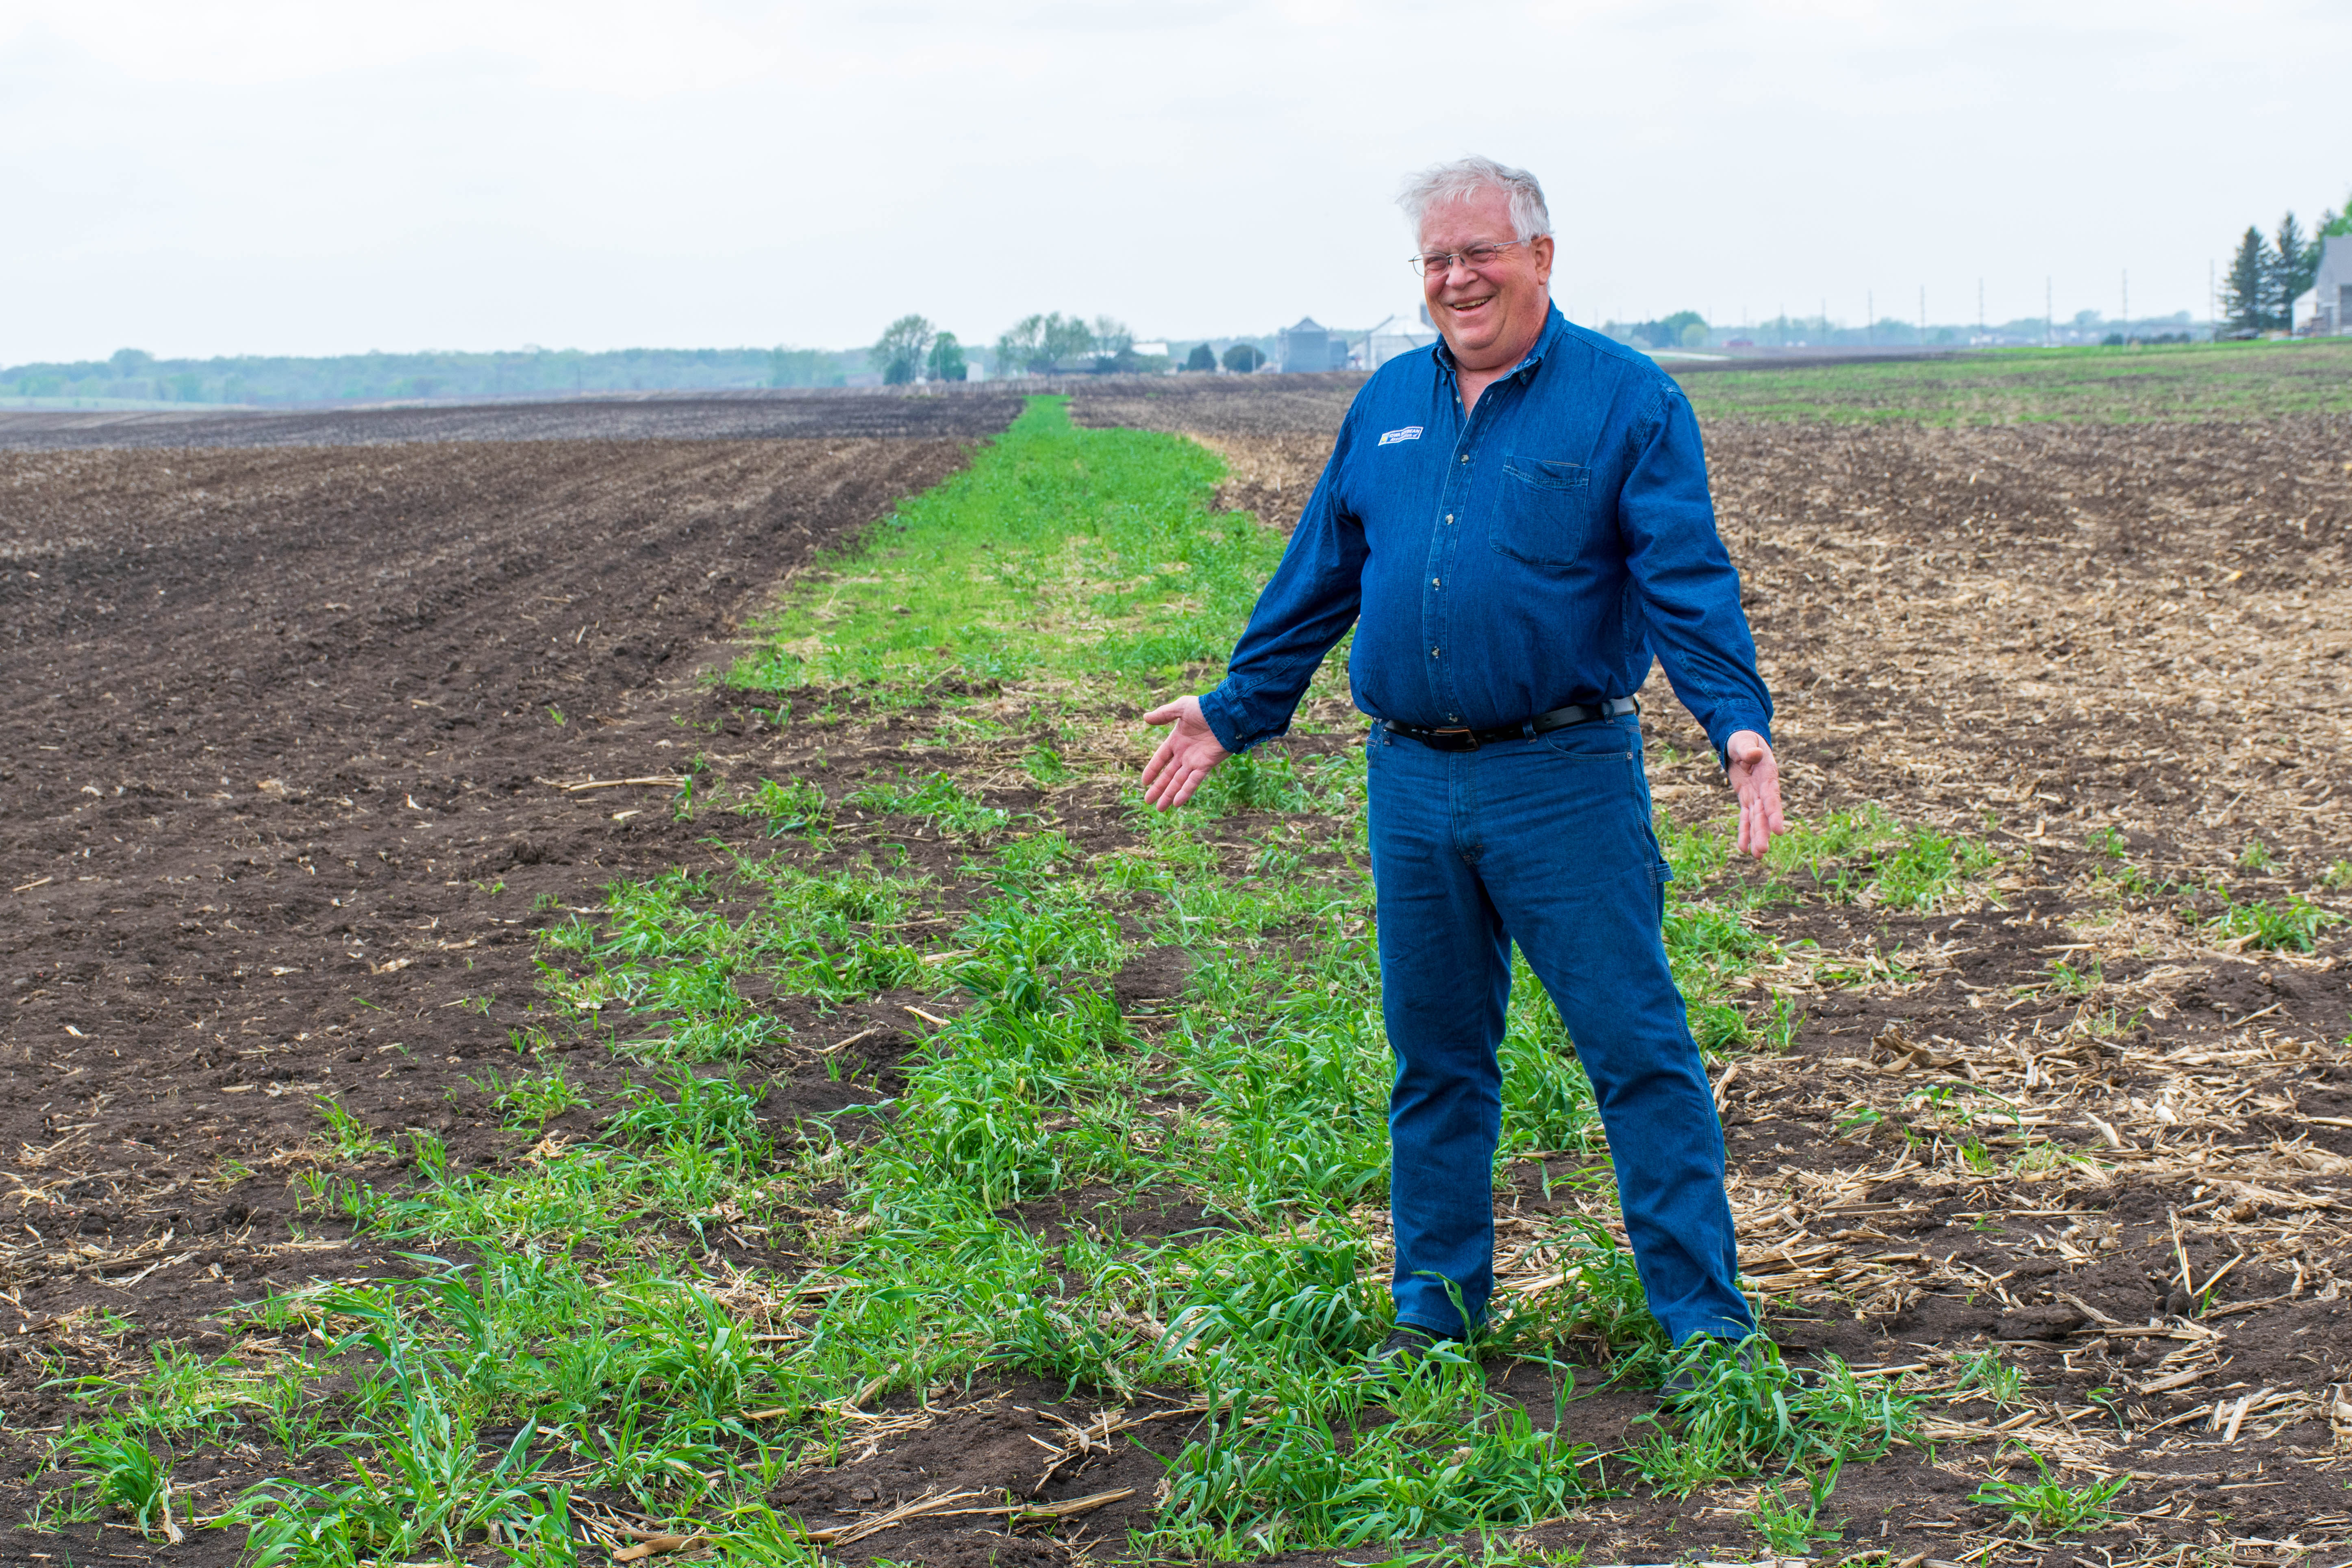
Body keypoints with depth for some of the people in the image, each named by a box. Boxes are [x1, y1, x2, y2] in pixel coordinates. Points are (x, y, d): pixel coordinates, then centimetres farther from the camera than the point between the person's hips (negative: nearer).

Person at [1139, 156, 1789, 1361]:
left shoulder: (1627, 401, -3)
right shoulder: (1387, 405, 13)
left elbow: (1687, 583, -11)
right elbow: (1318, 580, 19)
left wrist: (1738, 721, -24)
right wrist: (1234, 710, 20)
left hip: (1566, 781, -5)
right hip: (1413, 786, 5)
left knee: (1637, 1048, -2)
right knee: (1434, 1058, 13)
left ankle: (1706, 1319, 7)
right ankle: (1435, 1307, 25)